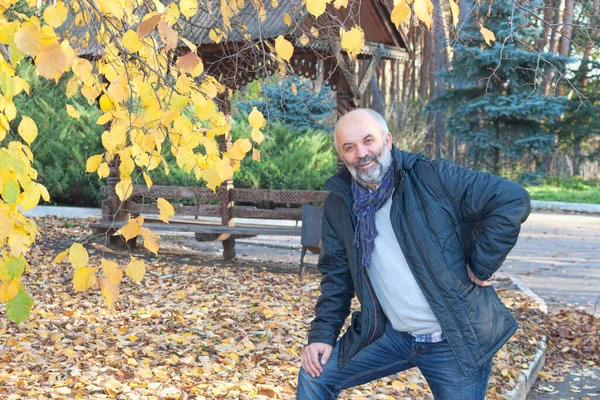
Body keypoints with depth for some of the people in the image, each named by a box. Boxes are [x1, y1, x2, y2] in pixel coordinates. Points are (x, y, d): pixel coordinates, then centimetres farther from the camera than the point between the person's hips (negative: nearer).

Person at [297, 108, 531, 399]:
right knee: (315, 376, 4)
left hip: (456, 340, -4)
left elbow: (512, 200, -18)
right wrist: (322, 333, 2)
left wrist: (479, 267, -16)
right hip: (391, 335, 4)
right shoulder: (339, 203, 1)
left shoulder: (432, 178, -14)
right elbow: (336, 273, 10)